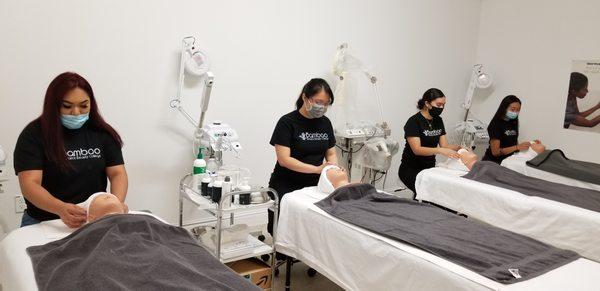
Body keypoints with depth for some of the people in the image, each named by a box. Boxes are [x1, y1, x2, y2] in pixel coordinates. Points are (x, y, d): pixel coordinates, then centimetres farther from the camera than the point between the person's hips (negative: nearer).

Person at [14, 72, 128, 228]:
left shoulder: (103, 133, 6)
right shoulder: (34, 135, -2)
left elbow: (118, 173, 2)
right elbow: (29, 184, -10)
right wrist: (60, 208, -29)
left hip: (95, 222, 1)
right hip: (43, 223, -1)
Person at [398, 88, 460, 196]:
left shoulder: (438, 120, 8)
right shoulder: (414, 121, -14)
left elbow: (444, 145, 4)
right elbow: (417, 150, -23)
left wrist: (459, 147, -16)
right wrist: (440, 151, -37)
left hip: (430, 168, 6)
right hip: (411, 170, -6)